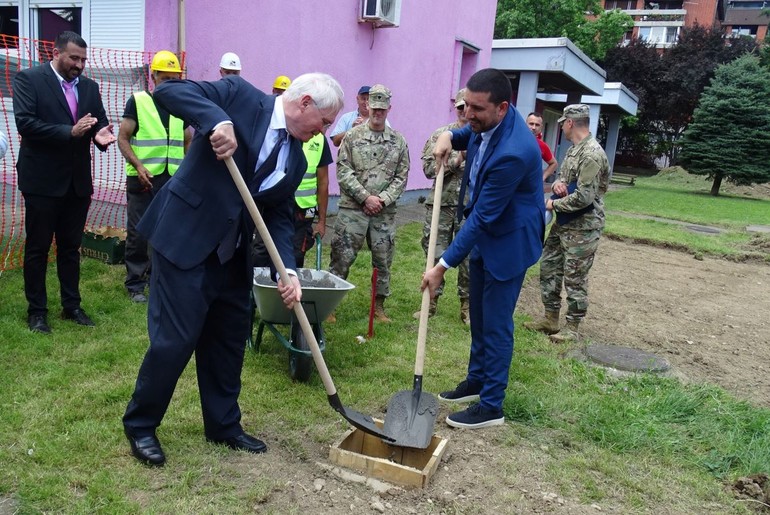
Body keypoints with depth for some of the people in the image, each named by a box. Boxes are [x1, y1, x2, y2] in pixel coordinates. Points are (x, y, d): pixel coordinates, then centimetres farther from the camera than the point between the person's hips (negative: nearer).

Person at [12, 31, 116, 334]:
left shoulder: (89, 86, 10)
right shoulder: (29, 79, -6)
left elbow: (100, 121, 7)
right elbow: (25, 123, -15)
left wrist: (102, 134, -16)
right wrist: (69, 132, -25)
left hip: (78, 180, 5)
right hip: (43, 179, -5)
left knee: (71, 246, 14)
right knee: (37, 248, 6)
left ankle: (71, 305, 25)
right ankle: (36, 311, 18)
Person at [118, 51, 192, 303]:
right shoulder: (137, 101, 0)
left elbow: (188, 142, 18)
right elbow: (123, 138, -3)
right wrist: (138, 165, -18)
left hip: (173, 180, 4)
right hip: (143, 180, -4)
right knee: (138, 234, 0)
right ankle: (135, 285, 11)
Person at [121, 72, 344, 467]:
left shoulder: (295, 160, 8)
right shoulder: (239, 96, -8)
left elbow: (279, 218, 5)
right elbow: (167, 90, -15)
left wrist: (286, 271, -10)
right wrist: (217, 120, -31)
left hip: (231, 255, 7)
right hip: (183, 240, -7)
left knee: (230, 340, 13)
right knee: (174, 339, -2)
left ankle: (223, 425, 32)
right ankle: (139, 425, 21)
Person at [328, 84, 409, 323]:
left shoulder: (398, 141, 7)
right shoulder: (353, 136, 0)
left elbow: (401, 176, 5)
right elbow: (343, 172, -5)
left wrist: (383, 199, -8)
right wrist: (366, 197, -12)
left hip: (385, 213, 3)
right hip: (352, 209, -2)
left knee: (383, 260, 10)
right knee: (342, 257, 0)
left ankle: (379, 305, 24)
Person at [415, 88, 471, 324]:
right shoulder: (441, 134, 5)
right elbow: (429, 168, -2)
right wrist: (457, 159, -11)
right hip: (441, 204, 1)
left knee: (469, 258, 5)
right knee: (435, 254, 8)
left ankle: (467, 307, 19)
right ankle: (431, 301, 23)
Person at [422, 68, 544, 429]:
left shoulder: (513, 152, -33)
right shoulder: (487, 123, -7)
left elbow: (482, 217, -30)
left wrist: (443, 266, -26)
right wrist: (450, 136, -2)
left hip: (508, 241, -9)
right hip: (483, 235, 9)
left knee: (495, 325, 0)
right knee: (478, 317, 19)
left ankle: (491, 406, 15)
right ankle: (476, 381, 37)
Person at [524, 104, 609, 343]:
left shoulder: (592, 154, -21)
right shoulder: (574, 148, 11)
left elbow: (584, 197, -26)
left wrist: (554, 204, -12)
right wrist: (557, 182, -3)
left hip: (582, 227, -10)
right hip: (563, 223, 10)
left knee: (575, 278, 0)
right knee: (549, 267, 14)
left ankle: (572, 327, 13)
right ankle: (551, 318, 26)